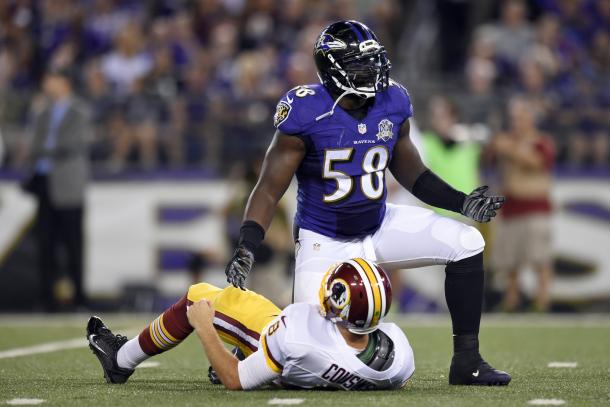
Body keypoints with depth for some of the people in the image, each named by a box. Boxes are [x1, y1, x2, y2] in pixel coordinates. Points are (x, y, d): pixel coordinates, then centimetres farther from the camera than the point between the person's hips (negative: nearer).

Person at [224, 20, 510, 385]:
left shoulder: (393, 105, -5)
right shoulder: (307, 113, -20)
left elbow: (410, 171, 10)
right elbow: (270, 188, -16)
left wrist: (462, 202, -2)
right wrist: (246, 249, -28)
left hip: (379, 226, 5)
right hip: (324, 242, -5)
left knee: (466, 244, -11)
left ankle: (467, 362, -1)